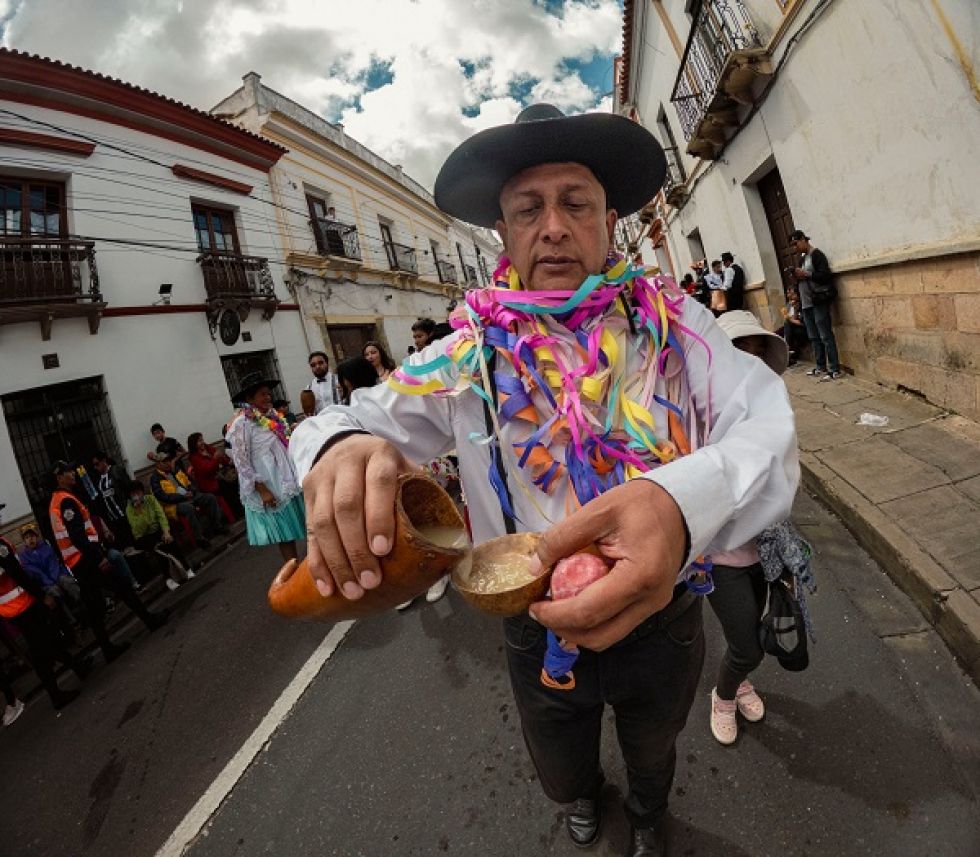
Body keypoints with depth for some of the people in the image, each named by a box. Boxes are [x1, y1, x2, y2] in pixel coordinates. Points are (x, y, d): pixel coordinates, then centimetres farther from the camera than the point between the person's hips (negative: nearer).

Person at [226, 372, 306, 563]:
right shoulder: (242, 423, -13)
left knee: (296, 530, 14)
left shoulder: (270, 416, 9)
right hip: (270, 489, -7)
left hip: (287, 482, 7)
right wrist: (262, 490, -18)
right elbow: (241, 462, -15)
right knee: (286, 536, 4)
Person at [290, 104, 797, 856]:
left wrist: (683, 502, -48)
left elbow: (766, 424, -24)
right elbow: (364, 416, -14)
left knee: (653, 753, 34)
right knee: (561, 776, 31)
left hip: (663, 619, 1)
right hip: (539, 633, 0)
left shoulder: (671, 322, -13)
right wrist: (340, 446, -40)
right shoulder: (472, 358, -12)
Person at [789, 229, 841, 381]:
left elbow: (826, 275, -14)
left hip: (819, 301, -8)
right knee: (814, 337, 9)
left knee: (826, 336, -9)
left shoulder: (816, 254, -5)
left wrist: (806, 274, -16)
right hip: (806, 304, 8)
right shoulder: (802, 258, 19)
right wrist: (797, 277, 5)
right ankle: (820, 367, 15)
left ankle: (835, 370, -7)